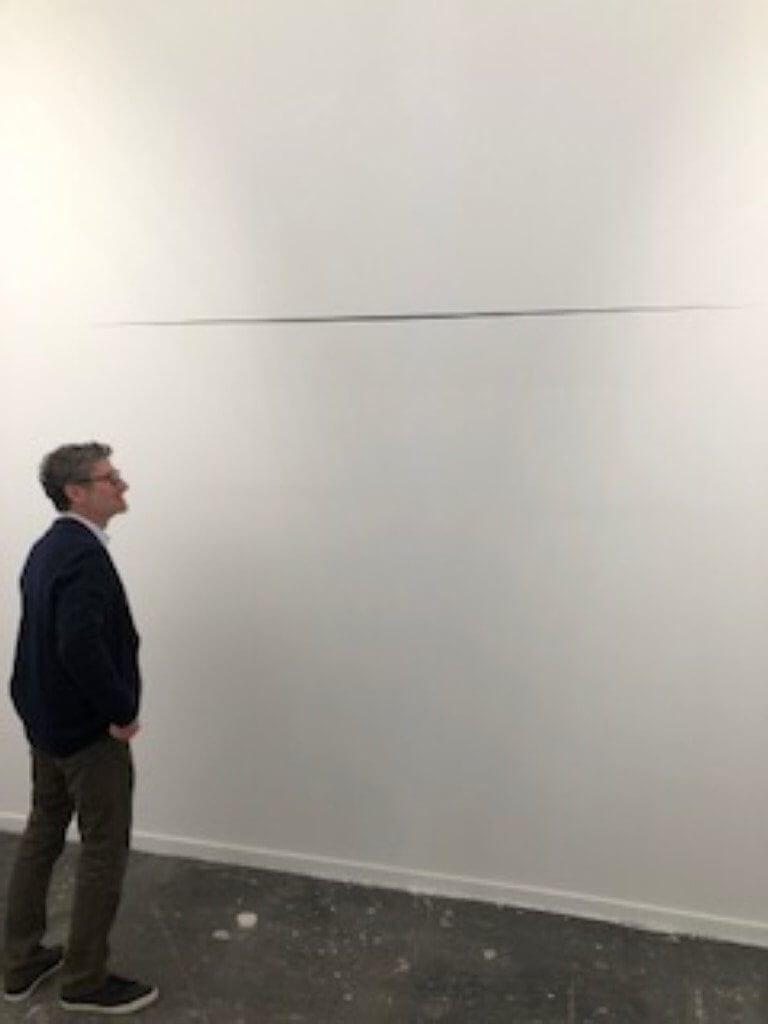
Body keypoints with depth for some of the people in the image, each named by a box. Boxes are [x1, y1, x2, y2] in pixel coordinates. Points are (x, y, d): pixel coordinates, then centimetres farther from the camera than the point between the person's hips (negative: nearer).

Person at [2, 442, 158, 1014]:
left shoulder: (50, 546, 7)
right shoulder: (85, 555, -24)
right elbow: (82, 647, -34)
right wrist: (123, 711, -21)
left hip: (48, 718, 10)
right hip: (88, 729, -10)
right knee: (104, 851, 6)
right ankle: (87, 981, 21)